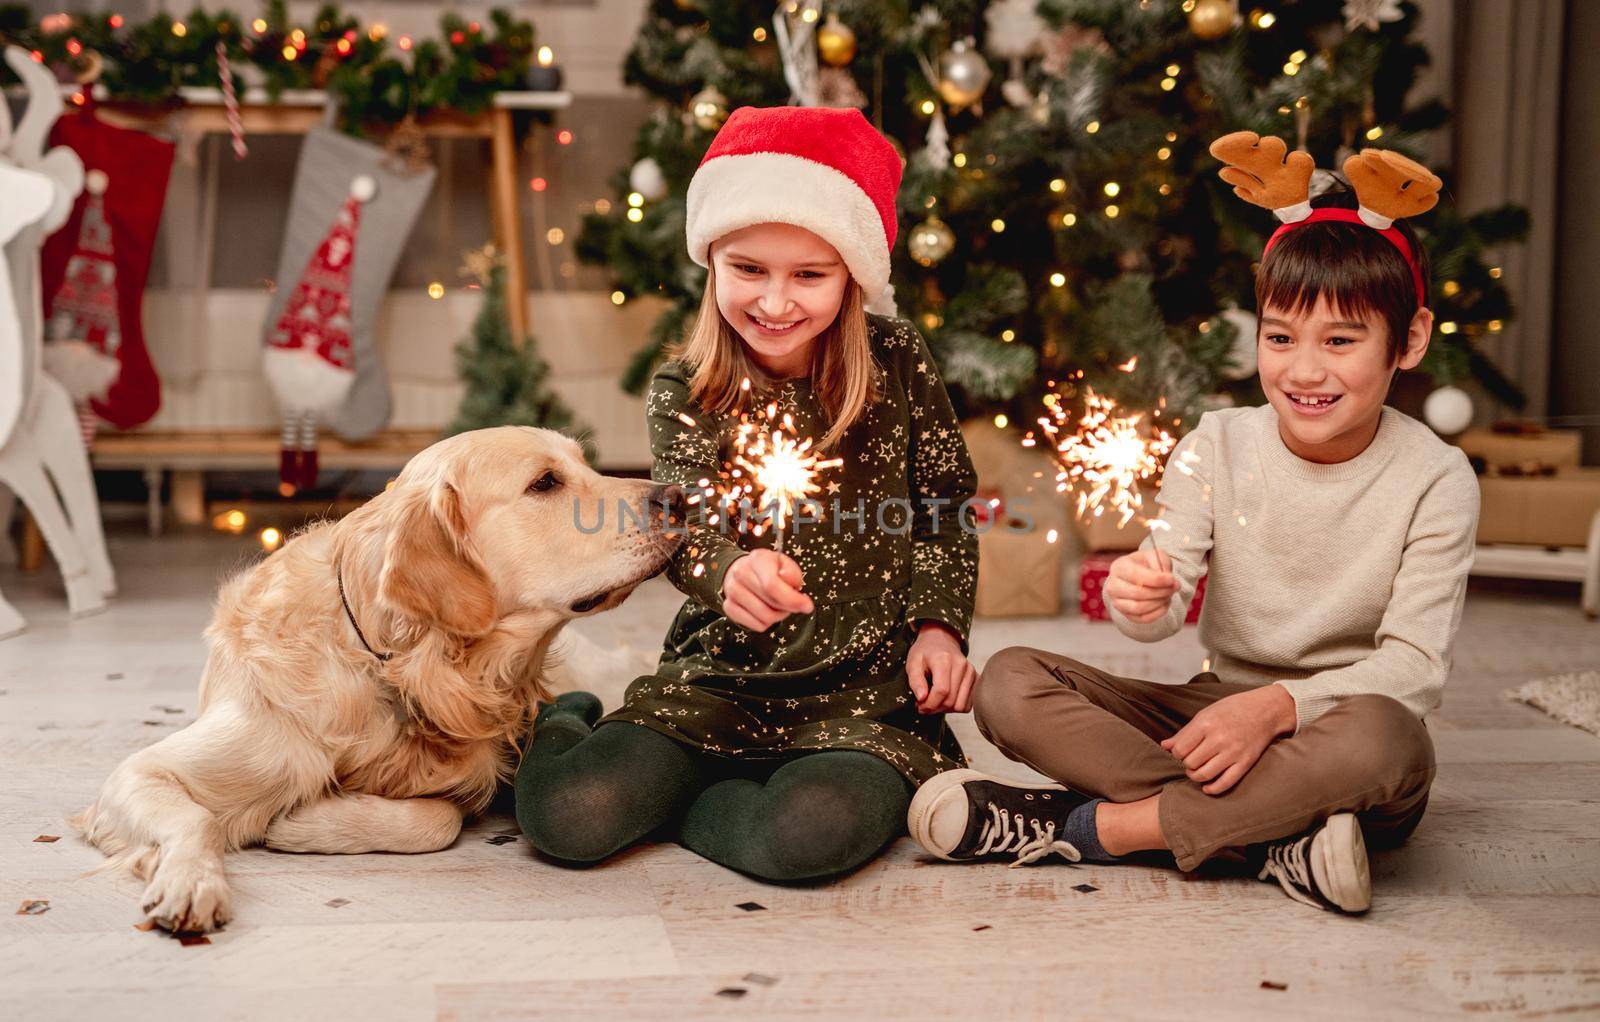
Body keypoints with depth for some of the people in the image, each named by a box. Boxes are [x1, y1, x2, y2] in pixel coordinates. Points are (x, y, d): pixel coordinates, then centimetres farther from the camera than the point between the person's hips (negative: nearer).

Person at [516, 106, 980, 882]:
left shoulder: (897, 363, 0)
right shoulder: (683, 391, -2)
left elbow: (946, 507, 10)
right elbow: (687, 528, -19)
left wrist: (937, 624, -4)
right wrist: (732, 573, -42)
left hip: (868, 692, 0)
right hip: (719, 680, 1)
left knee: (814, 832, -34)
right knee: (568, 817, -20)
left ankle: (679, 800, -1)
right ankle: (566, 726, 17)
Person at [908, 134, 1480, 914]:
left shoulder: (1434, 481, -7)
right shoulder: (1218, 447, 0)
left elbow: (1416, 665, -13)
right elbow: (1165, 585, -9)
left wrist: (1276, 707, -29)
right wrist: (1141, 597, -34)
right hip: (1216, 712, 3)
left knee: (1380, 736, -40)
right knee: (1009, 683, -17)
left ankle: (1080, 826, -27)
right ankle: (1274, 844, -28)